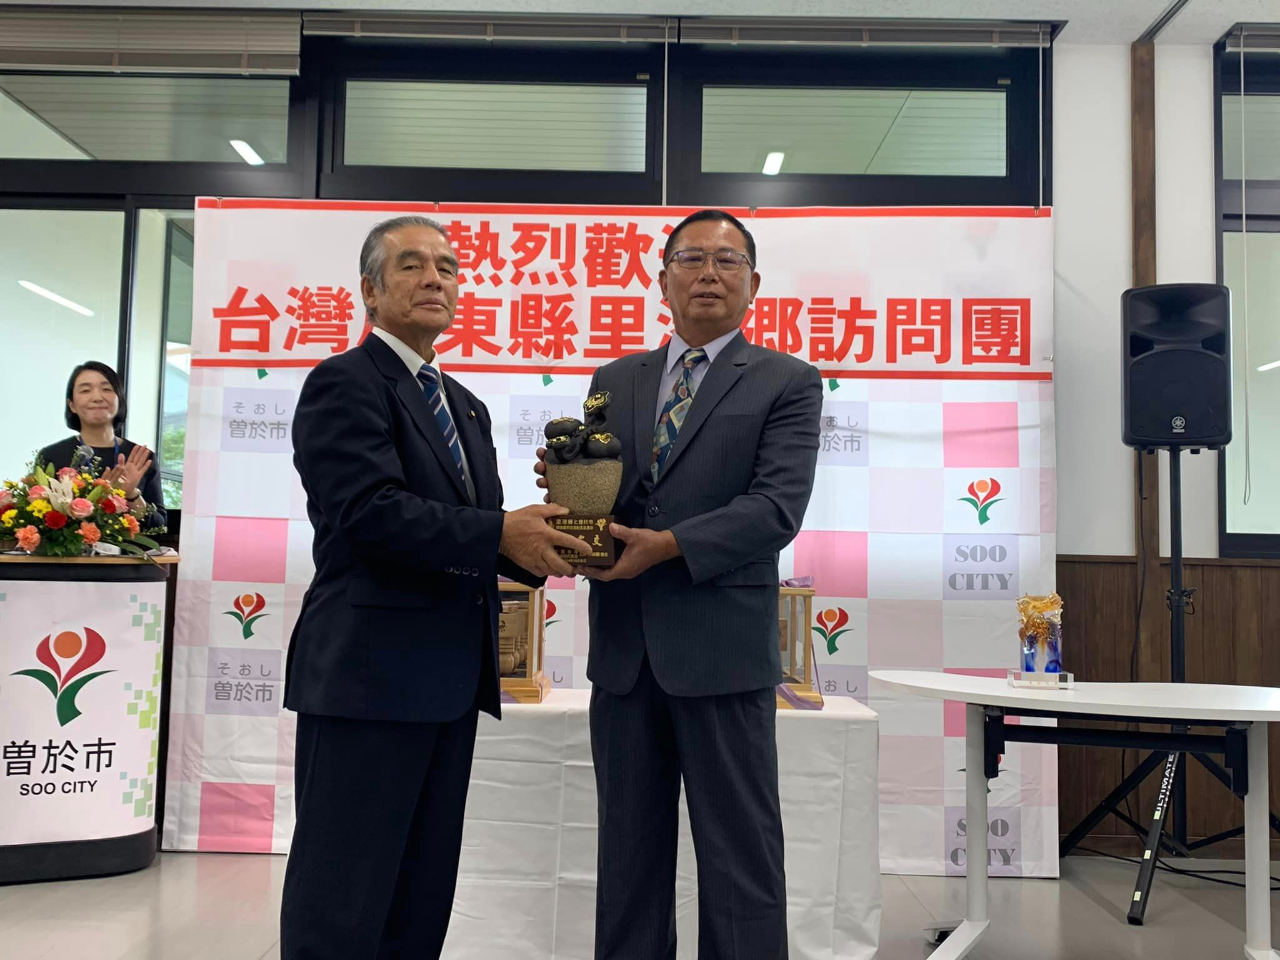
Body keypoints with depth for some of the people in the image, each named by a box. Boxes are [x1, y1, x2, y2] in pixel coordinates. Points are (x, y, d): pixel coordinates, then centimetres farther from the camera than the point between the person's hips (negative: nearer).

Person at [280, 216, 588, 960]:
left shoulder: (466, 406, 18)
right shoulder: (346, 384, -8)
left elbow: (473, 530, 15)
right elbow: (371, 511, -21)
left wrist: (537, 543, -5)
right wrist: (499, 534, -21)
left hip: (449, 679, 8)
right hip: (369, 674, -8)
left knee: (423, 899, 16)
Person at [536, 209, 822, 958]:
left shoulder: (788, 384, 0)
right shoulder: (614, 381, 14)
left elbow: (778, 507, -11)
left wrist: (668, 546, -21)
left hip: (722, 647, -4)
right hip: (623, 647, 4)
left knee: (740, 857, 4)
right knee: (629, 853, 15)